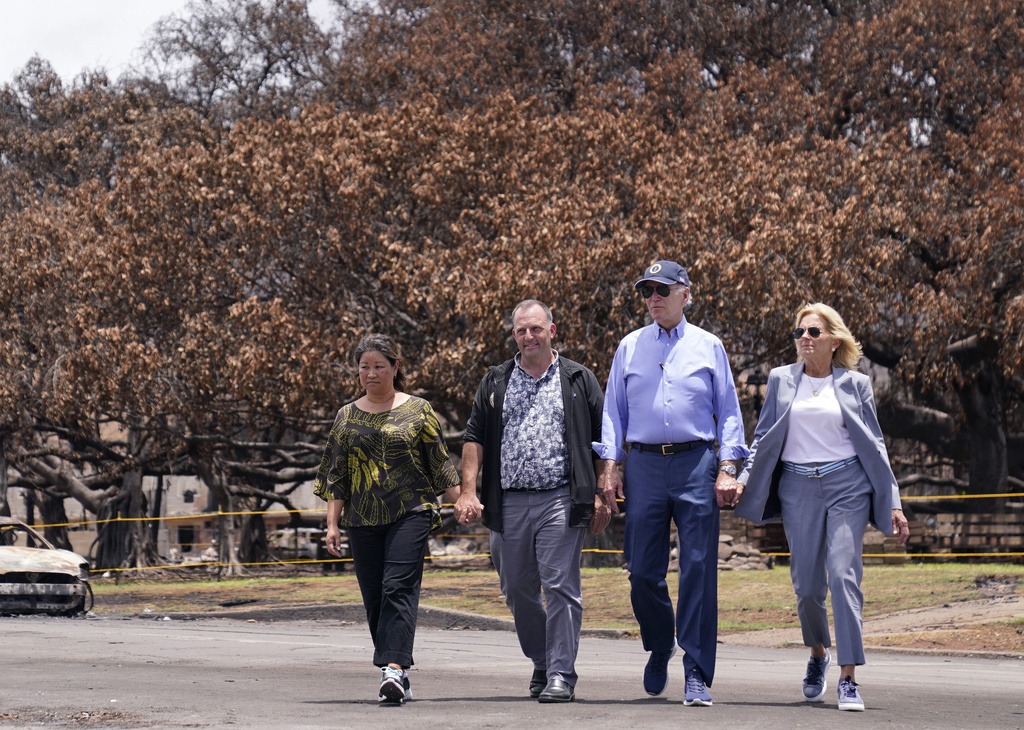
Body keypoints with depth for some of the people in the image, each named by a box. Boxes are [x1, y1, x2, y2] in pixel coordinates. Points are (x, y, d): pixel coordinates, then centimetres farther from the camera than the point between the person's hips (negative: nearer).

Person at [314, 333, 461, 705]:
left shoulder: (418, 410, 5)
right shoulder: (347, 417, 12)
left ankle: (394, 668, -27)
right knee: (374, 598, 3)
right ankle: (398, 676, 11)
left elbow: (440, 463, 7)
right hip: (363, 520, 4)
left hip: (410, 512, -4)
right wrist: (332, 523, 6)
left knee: (399, 588, -17)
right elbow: (336, 475, 13)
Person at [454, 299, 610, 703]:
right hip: (508, 504, 3)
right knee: (517, 590, 9)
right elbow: (474, 438, 10)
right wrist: (468, 490, -2)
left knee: (560, 586, -11)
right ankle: (542, 664, 27)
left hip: (560, 501, -3)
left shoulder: (578, 380, 8)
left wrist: (600, 496, -1)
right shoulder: (495, 383, 14)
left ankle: (562, 675, -9)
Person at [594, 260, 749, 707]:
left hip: (696, 463, -2)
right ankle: (660, 648, 27)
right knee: (643, 571, 0)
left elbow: (728, 412, 9)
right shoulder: (630, 348, 13)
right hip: (644, 465, 2)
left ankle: (697, 674, -3)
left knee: (698, 569, -6)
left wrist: (727, 468, -1)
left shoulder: (708, 347, 9)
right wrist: (608, 466, 3)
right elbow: (614, 410, 14)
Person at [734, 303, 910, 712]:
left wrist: (892, 504, 5)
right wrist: (743, 480, 1)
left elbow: (874, 444, 9)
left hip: (847, 485, -2)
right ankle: (818, 653, 31)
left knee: (843, 574, -15)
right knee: (807, 585, 2)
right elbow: (763, 438, 15)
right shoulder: (781, 380, 10)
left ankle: (848, 678, -15)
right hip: (797, 488, 2)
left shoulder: (854, 384, 6)